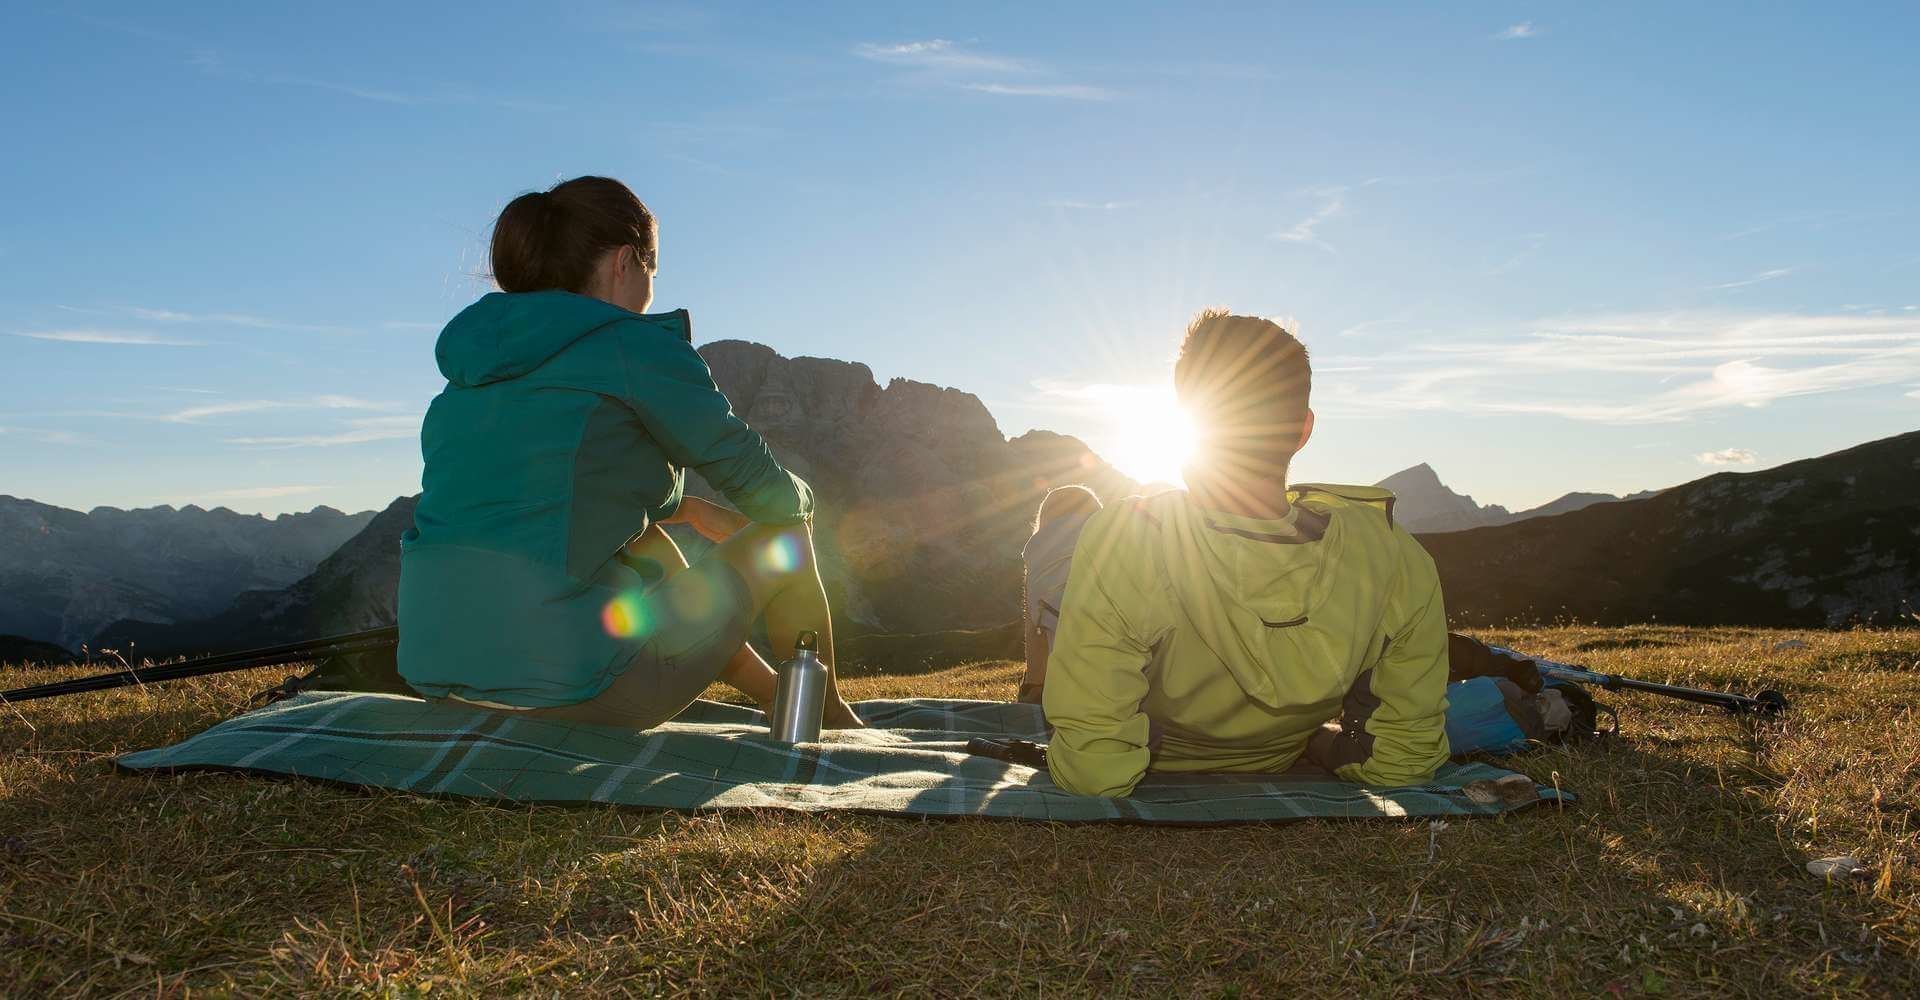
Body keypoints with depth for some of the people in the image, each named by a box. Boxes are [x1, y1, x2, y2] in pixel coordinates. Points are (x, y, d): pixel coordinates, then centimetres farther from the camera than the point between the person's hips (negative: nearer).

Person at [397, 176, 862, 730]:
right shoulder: (636, 343, -6)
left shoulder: (476, 348, 15)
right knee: (784, 537, 12)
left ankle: (773, 695, 36)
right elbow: (756, 480, 1)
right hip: (574, 679, -7)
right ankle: (828, 721, 29)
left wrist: (691, 509, 35)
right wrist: (800, 500, 24)